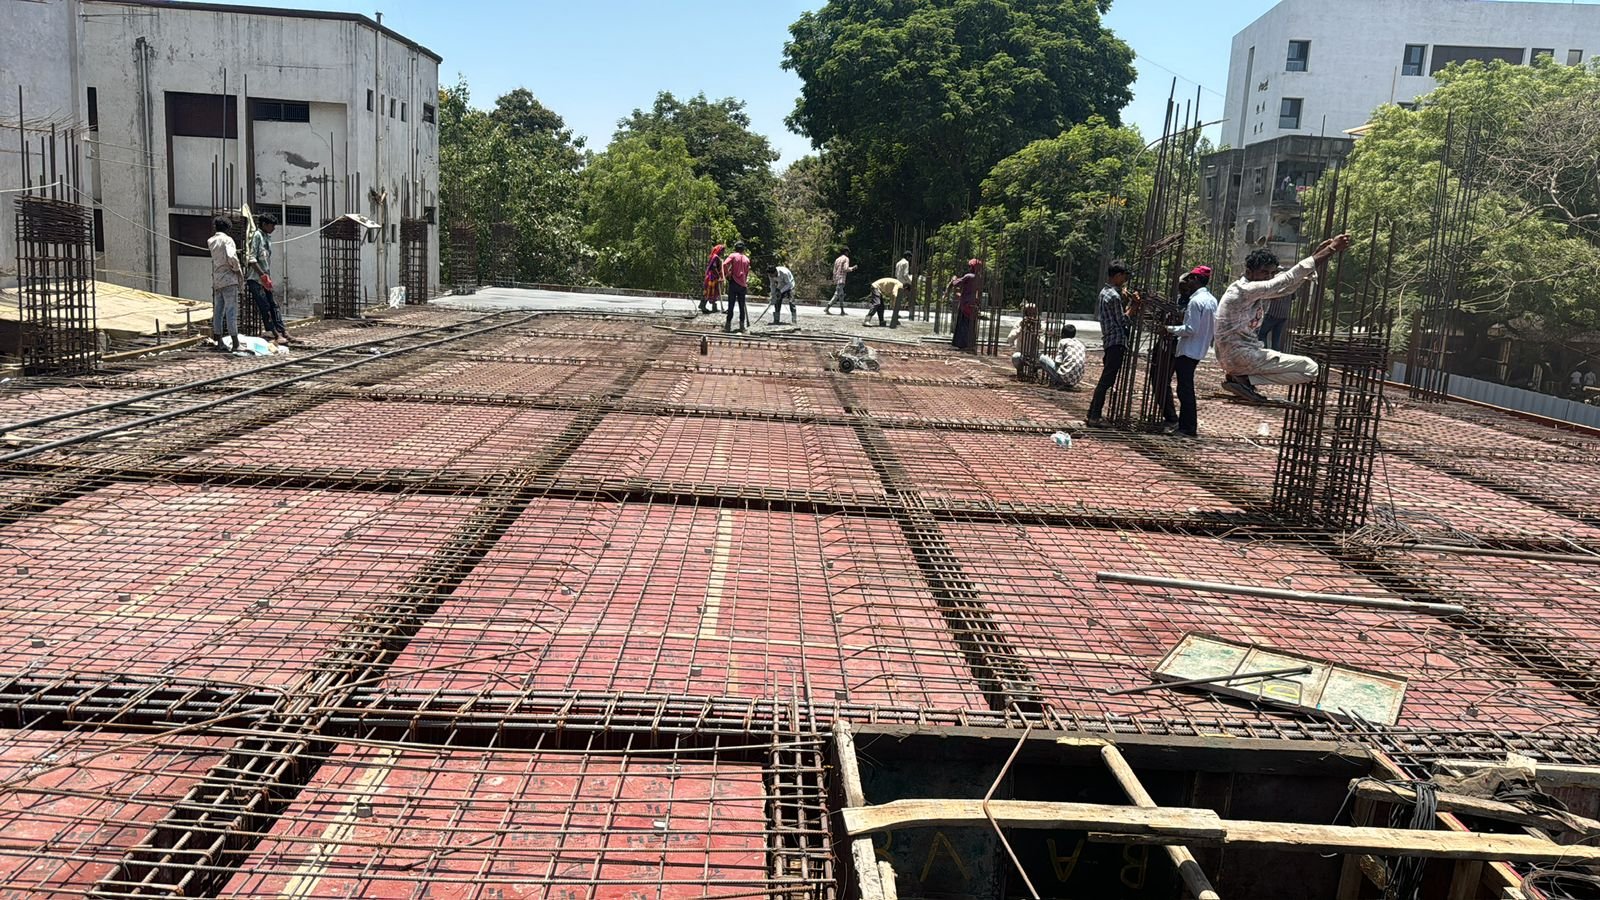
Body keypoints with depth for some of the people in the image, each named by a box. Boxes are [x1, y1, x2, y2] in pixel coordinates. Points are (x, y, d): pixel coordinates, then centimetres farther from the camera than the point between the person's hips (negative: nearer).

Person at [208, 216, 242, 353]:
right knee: (231, 311, -9)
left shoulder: (211, 241, 11)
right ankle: (236, 344, -10)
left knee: (218, 311, 10)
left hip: (216, 280, 7)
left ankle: (219, 342, 13)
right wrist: (239, 271, -7)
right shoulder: (227, 240, -8)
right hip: (229, 280, -7)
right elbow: (231, 258, -21)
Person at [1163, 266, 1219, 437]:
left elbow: (1190, 329, -21)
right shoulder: (1212, 300, 11)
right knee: (1186, 389, 15)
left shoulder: (1195, 301, -17)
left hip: (1188, 351, -9)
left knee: (1185, 389, -4)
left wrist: (1170, 328, -11)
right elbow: (1214, 328, 17)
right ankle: (1185, 425, 21)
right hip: (1200, 350, 9)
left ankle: (1189, 428, -1)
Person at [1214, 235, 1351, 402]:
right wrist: (1329, 251, -19)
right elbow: (1287, 280, -19)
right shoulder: (1245, 290, -17)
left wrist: (1318, 253, 1)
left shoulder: (1255, 292, 12)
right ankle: (1245, 379, -8)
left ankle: (1238, 375, 11)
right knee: (1309, 368, -7)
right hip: (1240, 356, -10)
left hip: (1233, 357, 10)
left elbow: (1289, 284, 10)